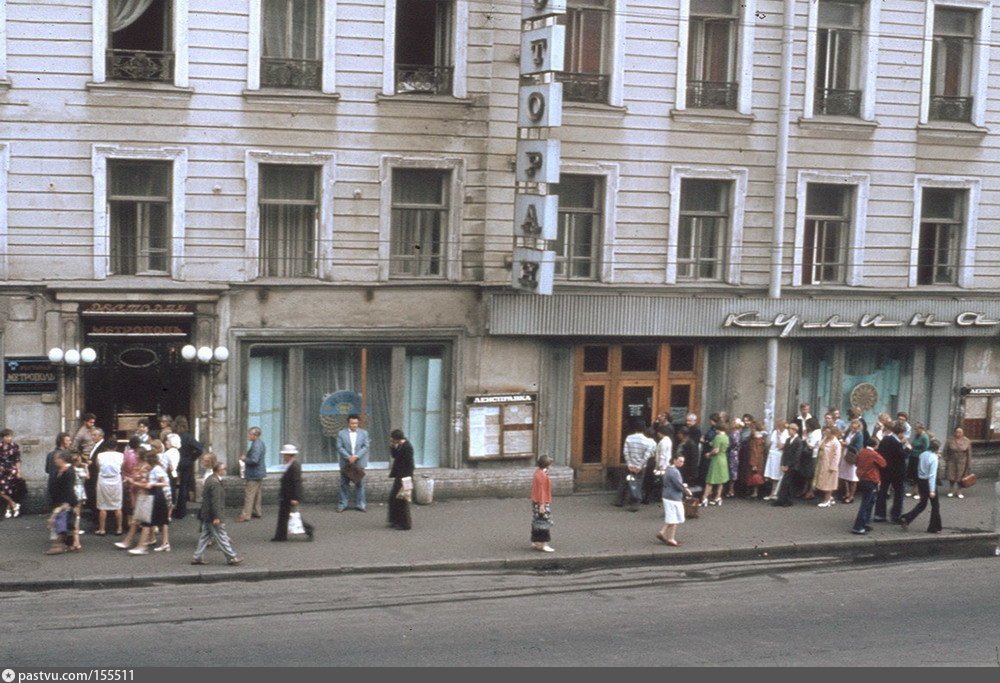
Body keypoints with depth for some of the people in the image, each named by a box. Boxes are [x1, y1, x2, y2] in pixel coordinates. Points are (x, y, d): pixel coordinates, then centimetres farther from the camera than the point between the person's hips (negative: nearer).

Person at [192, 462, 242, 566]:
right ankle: (231, 558, 5)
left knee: (205, 536, 14)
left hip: (206, 514, 10)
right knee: (221, 537, -2)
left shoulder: (209, 479, 9)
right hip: (212, 515, -10)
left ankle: (197, 558, 16)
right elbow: (215, 501, -24)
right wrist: (217, 517, -22)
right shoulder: (215, 483, -22)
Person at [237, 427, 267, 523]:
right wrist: (246, 457, 12)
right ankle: (257, 512, 28)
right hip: (259, 473, 10)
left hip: (253, 475, -10)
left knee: (249, 495, -6)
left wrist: (244, 459, -13)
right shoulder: (261, 443, 11)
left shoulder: (256, 445, -22)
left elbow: (254, 460, -29)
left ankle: (246, 515, -3)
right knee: (257, 494, 19)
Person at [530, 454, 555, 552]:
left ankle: (535, 543, 22)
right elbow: (542, 490, -22)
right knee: (545, 522, -4)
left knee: (537, 522, 15)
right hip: (543, 503, -10)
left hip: (536, 502, 10)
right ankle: (544, 545, -1)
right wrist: (542, 505, -20)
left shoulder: (538, 472, 8)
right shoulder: (542, 475, -21)